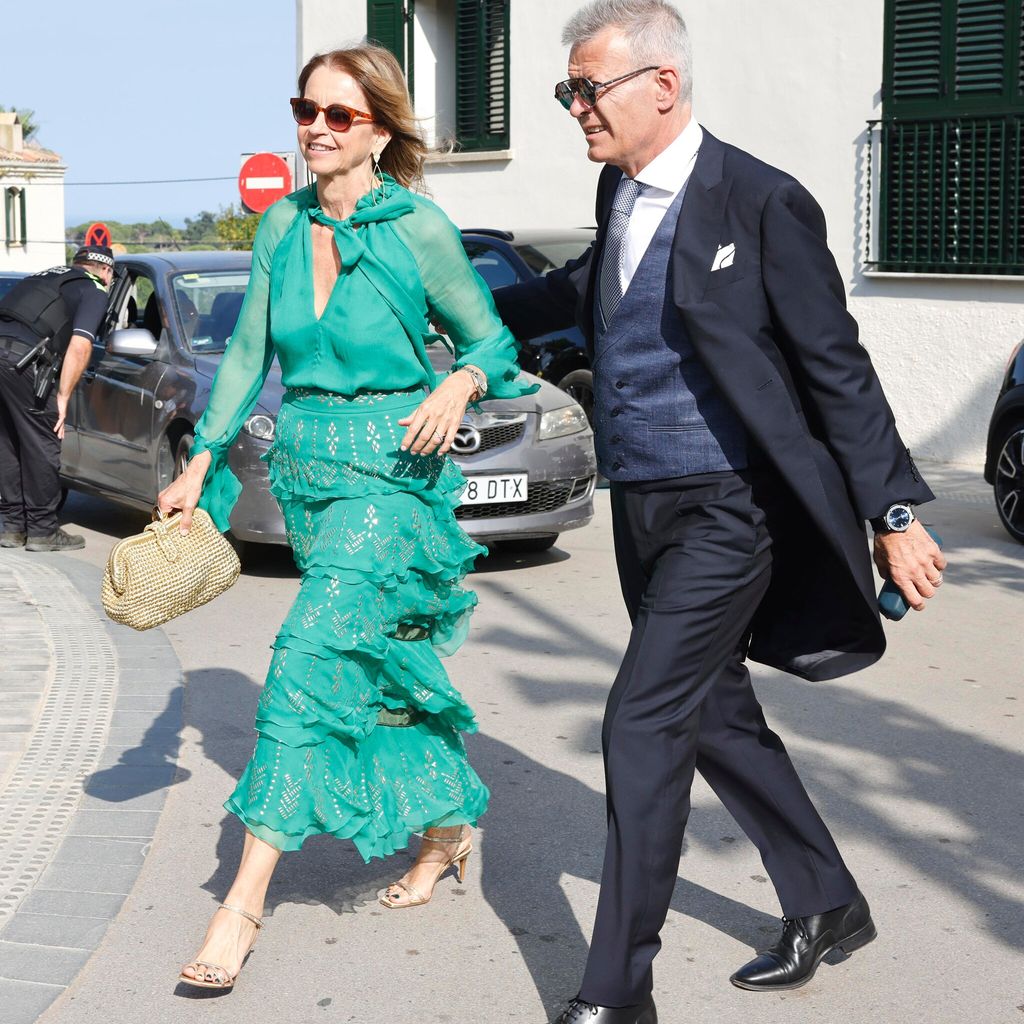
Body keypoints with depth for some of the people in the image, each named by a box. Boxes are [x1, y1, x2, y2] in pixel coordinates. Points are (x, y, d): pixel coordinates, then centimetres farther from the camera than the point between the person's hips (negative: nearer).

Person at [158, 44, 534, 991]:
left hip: (391, 471, -6)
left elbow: (489, 339, 1)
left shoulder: (419, 228, -9)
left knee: (312, 659, -15)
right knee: (381, 666, 14)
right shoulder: (281, 227, 6)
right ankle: (449, 824, 34)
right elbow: (249, 352, 12)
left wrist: (457, 387, -20)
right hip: (305, 466, 6)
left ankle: (246, 899, -12)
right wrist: (204, 459, 7)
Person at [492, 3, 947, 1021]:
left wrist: (894, 514, -11)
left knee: (643, 726, -10)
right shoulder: (620, 192, 8)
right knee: (716, 719, 16)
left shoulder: (761, 202, -14)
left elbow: (836, 366, -12)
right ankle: (826, 906, 36)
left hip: (726, 511, -8)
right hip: (641, 509, 8)